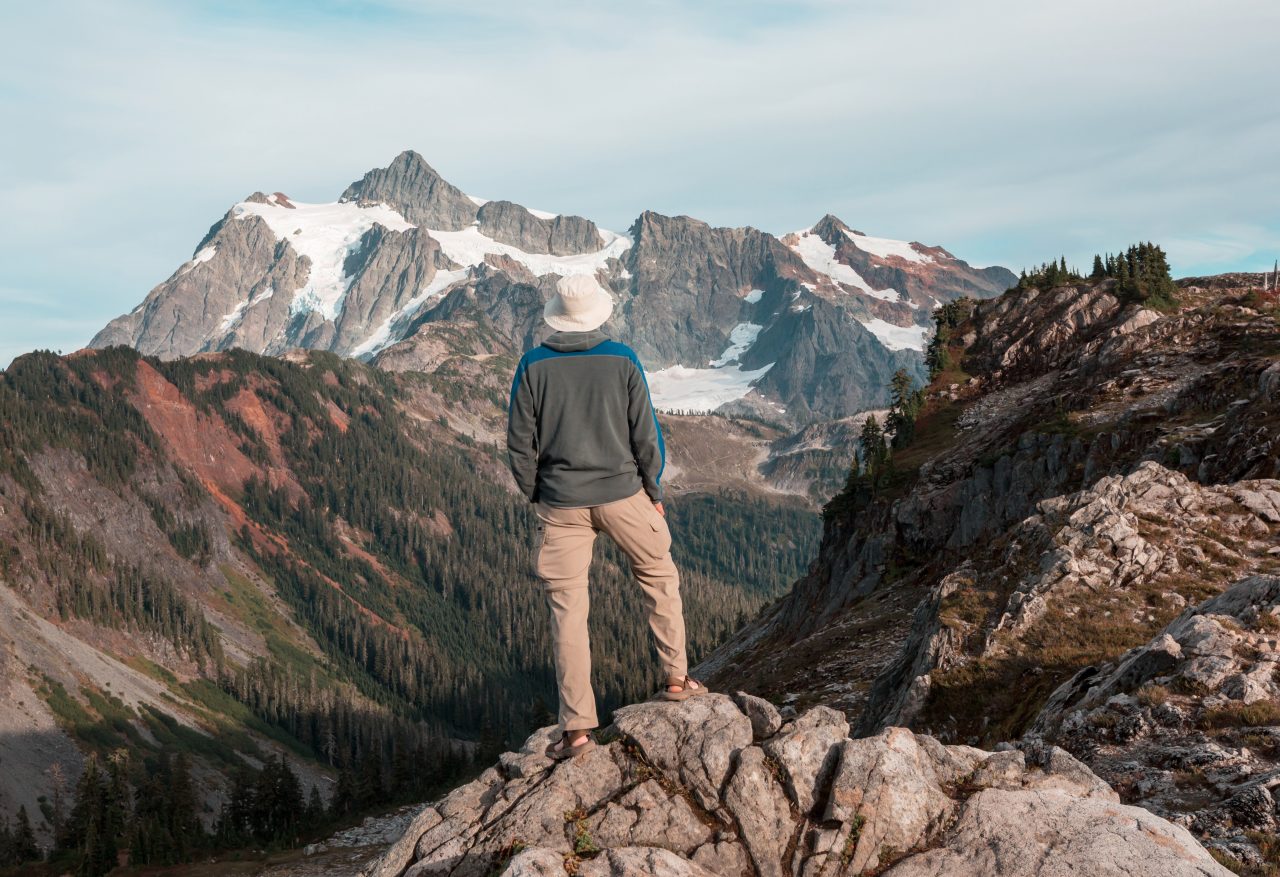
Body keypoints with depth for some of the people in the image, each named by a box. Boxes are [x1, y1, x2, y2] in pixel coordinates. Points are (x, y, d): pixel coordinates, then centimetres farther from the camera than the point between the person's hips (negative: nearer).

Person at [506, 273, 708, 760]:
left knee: (567, 609, 4)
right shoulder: (622, 360, -5)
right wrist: (654, 493, 10)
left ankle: (576, 727, 3)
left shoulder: (533, 366, -5)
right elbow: (646, 435, -3)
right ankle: (676, 677, 28)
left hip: (561, 503, 0)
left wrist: (535, 496, 13)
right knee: (659, 577, 23)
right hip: (622, 495, 0)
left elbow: (520, 443, -1)